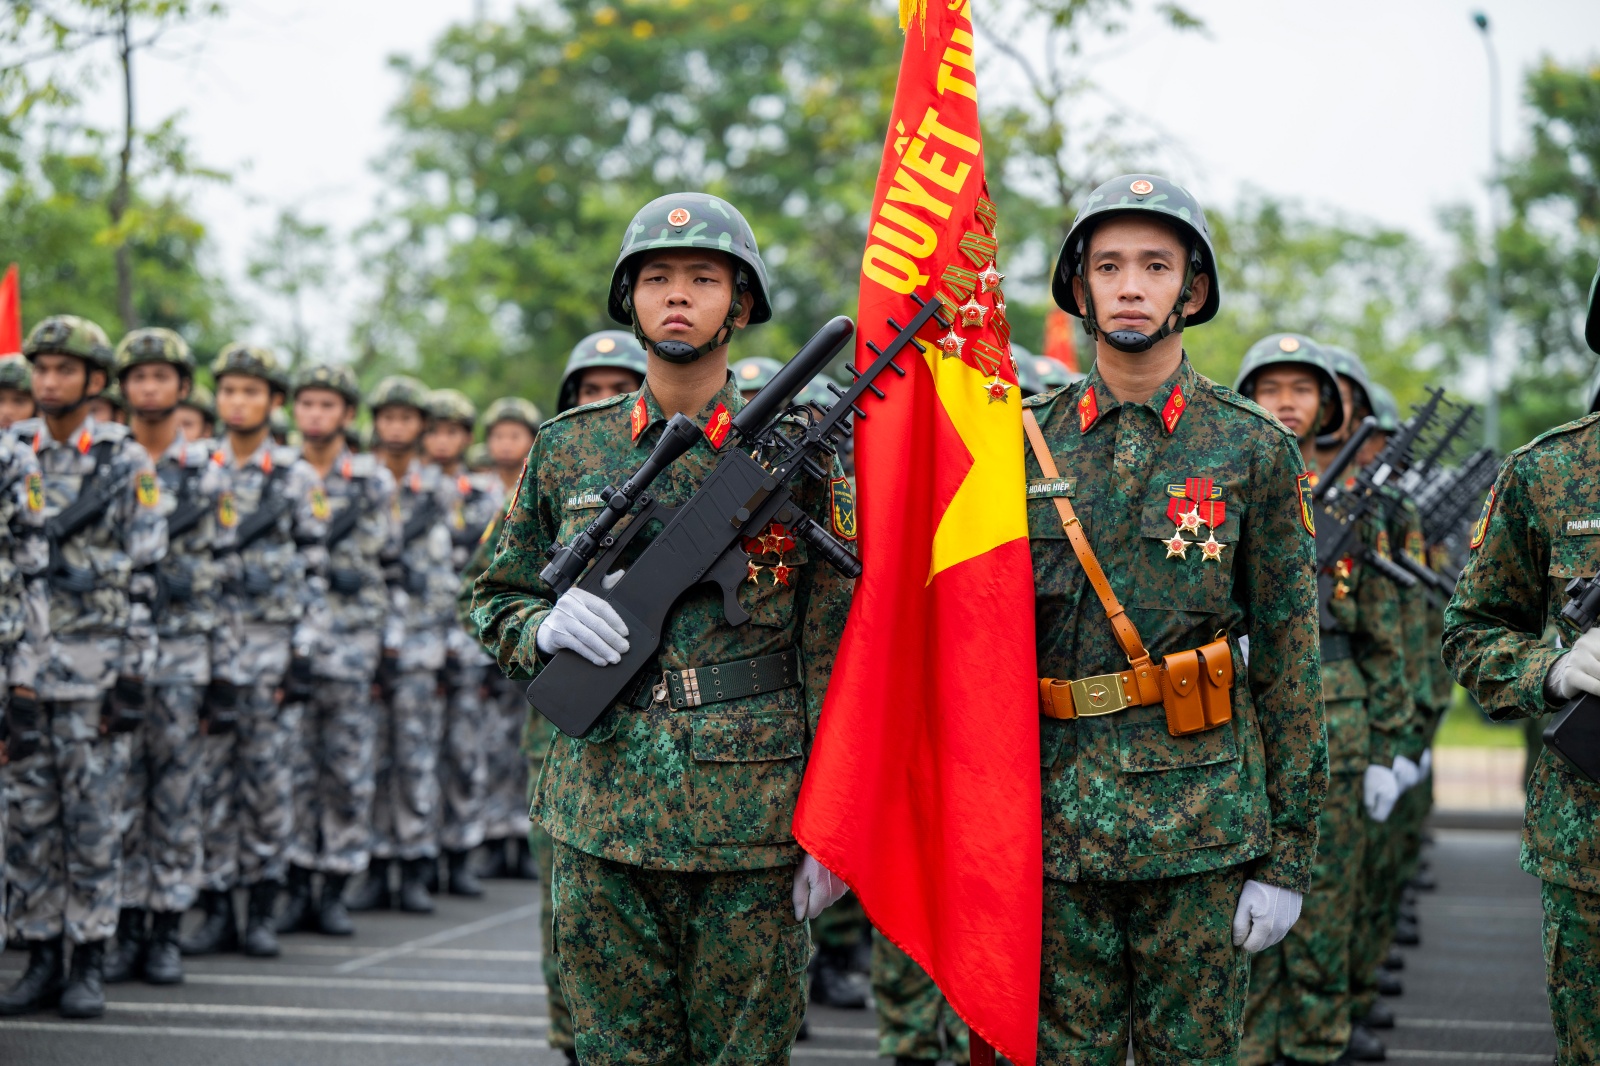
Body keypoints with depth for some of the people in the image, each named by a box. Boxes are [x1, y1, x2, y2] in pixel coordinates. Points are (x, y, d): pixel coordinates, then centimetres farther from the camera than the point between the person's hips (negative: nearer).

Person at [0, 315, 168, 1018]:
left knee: (93, 816, 0)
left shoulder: (127, 462, 0)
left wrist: (132, 678, -6)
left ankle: (88, 964, 7)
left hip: (94, 664, -3)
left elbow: (145, 571, -2)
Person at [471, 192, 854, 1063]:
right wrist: (547, 625, -8)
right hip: (602, 817, 2)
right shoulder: (568, 451, 7)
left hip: (753, 821, -2)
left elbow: (836, 643, 0)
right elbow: (495, 601, 17)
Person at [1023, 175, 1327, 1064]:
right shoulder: (1028, 445, 6)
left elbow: (1290, 658, 1)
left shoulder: (1255, 450, 1)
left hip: (1203, 822, -1)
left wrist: (1287, 855, -3)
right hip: (1056, 823, 2)